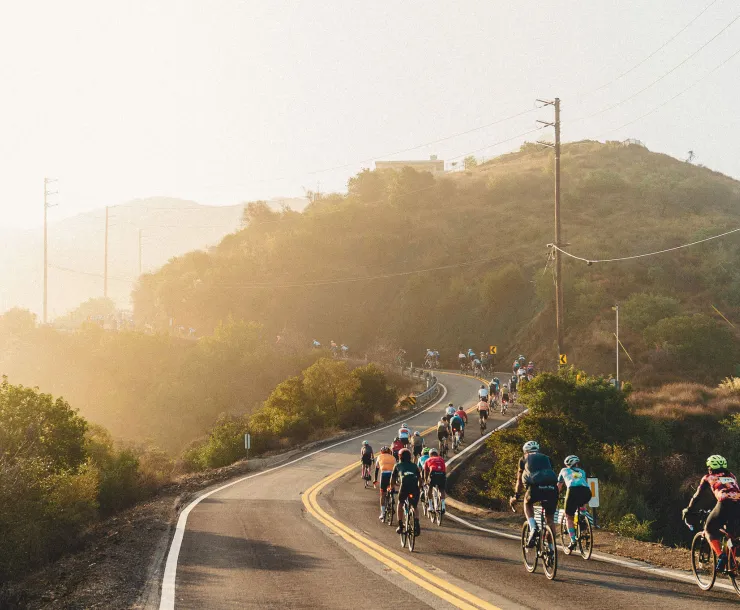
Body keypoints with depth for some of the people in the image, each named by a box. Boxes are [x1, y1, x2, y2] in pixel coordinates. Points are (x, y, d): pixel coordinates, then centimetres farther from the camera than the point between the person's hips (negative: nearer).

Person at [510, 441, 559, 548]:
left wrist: (516, 497, 44)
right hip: (551, 488, 2)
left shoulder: (524, 459, 25)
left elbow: (519, 481, 31)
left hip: (535, 487, -2)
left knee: (528, 503, 30)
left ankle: (533, 528, 7)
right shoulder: (546, 458, 32)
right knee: (550, 519, 17)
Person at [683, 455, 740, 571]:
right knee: (730, 533, 24)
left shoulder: (708, 478, 23)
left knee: (710, 530, 14)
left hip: (725, 503, -4)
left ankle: (720, 555, -8)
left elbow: (697, 496, 28)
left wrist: (688, 509, 43)